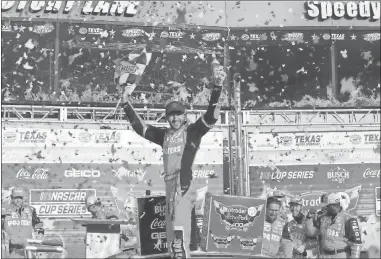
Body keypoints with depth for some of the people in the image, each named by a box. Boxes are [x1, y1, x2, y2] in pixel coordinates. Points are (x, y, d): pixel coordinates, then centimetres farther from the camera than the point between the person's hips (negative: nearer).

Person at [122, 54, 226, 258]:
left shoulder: (193, 131, 2)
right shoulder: (164, 135, 18)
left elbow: (211, 116, -11)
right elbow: (140, 128, 26)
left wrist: (217, 86, -23)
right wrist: (127, 104, 23)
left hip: (184, 188, -7)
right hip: (169, 189, 7)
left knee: (180, 238, -20)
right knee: (171, 242, 9)